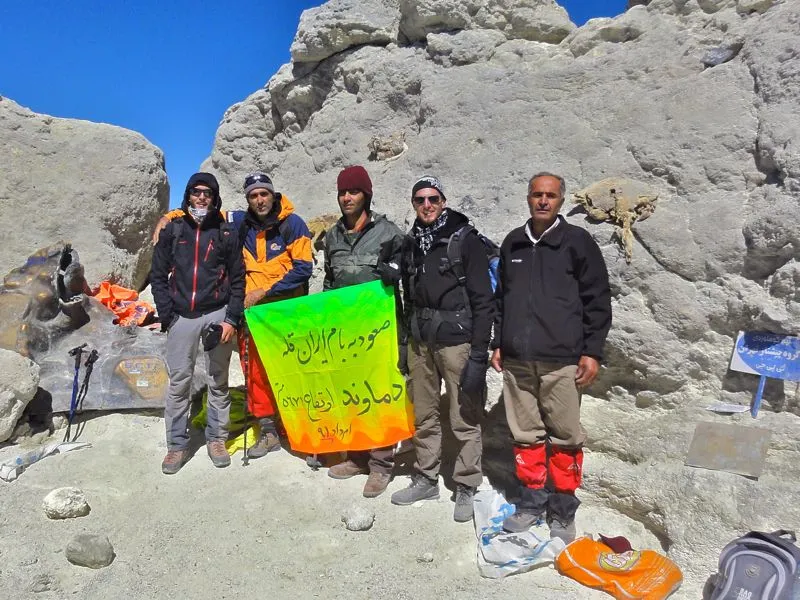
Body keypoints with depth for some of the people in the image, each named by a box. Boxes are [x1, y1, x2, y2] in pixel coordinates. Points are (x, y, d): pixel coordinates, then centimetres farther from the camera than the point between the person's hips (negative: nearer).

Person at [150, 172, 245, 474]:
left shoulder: (225, 233, 4)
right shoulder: (172, 231, 7)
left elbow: (237, 279, 4)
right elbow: (158, 275, 8)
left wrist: (231, 319, -4)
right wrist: (168, 316, 0)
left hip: (216, 314, -1)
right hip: (182, 317, 1)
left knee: (218, 381, 7)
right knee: (178, 382, 3)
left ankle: (216, 438, 21)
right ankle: (177, 444, 15)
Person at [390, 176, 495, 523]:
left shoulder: (465, 240, -6)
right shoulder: (412, 244, 12)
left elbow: (483, 301, -10)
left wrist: (479, 354, -15)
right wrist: (404, 344, 16)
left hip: (457, 341, -5)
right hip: (420, 342, 6)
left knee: (465, 420, 2)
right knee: (424, 416, 13)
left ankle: (466, 487, 17)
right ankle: (425, 479, 28)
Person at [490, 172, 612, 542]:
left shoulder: (577, 242, 2)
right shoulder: (512, 243, 14)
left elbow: (597, 300, 0)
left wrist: (592, 352, -5)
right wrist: (498, 344, 15)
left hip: (561, 360, -4)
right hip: (516, 360, 4)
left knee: (565, 438, 3)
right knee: (525, 436, 11)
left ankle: (563, 512, 19)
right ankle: (531, 503, 26)